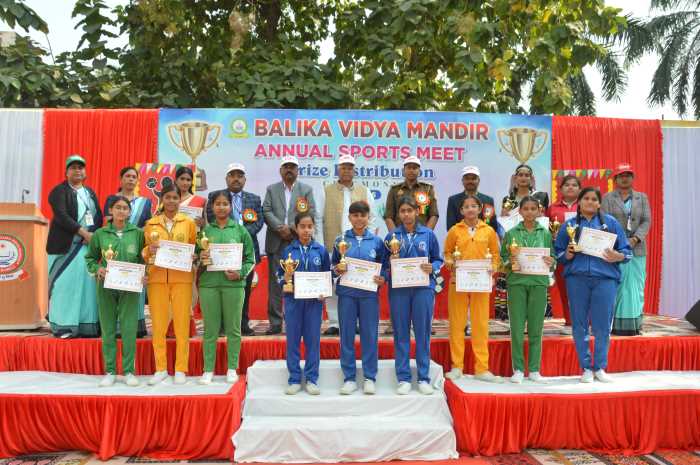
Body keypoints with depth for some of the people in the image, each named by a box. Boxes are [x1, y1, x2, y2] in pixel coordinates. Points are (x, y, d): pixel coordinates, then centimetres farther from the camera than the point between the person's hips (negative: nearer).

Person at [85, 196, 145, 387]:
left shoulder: (137, 233, 3)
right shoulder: (100, 234, 5)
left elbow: (144, 258, 6)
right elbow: (90, 258, 12)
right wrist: (97, 269, -7)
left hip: (130, 287, -1)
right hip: (106, 286, 1)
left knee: (129, 329, -1)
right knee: (108, 329, 6)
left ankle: (129, 371, 10)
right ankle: (110, 371, 16)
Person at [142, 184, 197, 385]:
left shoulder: (188, 222, 5)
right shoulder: (151, 224, 9)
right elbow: (144, 251, 13)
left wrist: (191, 256, -11)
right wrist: (149, 250, -9)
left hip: (181, 278, -1)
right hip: (157, 278, 2)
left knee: (182, 324, 2)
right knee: (158, 324, 5)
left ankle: (181, 369, 11)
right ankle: (161, 369, 17)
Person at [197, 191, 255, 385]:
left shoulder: (240, 230, 4)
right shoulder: (205, 229, 7)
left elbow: (250, 258, 4)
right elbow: (197, 255, 12)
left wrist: (240, 273, -11)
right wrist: (200, 257, -10)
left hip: (233, 283, -1)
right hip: (208, 283, 1)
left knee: (233, 328, 6)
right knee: (210, 329, 6)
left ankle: (232, 369, 17)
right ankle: (208, 370, 16)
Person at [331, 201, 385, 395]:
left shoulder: (376, 241, 4)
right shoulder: (341, 240, 4)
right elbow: (333, 264, 9)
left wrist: (382, 279, -9)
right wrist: (337, 269, -11)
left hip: (369, 293, 0)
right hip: (346, 293, 0)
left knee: (370, 335, 4)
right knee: (346, 335, 5)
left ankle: (369, 377, 17)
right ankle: (349, 378, 16)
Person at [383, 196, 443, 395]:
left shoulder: (428, 234, 5)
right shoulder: (392, 235, 5)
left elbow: (438, 259, 10)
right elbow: (385, 263, 8)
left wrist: (432, 268, -9)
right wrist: (389, 271, -11)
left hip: (423, 288, 0)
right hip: (398, 289, 0)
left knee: (423, 333, 5)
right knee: (401, 334, 5)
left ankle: (423, 378, 16)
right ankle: (403, 378, 14)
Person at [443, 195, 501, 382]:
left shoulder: (489, 231, 5)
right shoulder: (454, 230, 3)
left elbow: (495, 254, 10)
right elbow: (447, 253, 10)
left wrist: (493, 267, -8)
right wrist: (450, 262, -10)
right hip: (458, 281, 0)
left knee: (481, 324, 4)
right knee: (456, 324, 4)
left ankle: (481, 368, 13)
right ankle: (457, 366, 14)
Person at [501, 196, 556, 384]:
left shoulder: (545, 233, 8)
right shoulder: (511, 233, 5)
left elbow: (553, 259, 10)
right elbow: (502, 258, 7)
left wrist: (551, 262, -11)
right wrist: (510, 263, -13)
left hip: (539, 282, 1)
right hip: (516, 282, -1)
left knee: (536, 327, 4)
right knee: (516, 327, 0)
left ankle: (534, 369, 16)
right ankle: (518, 369, 11)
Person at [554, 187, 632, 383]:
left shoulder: (610, 222, 11)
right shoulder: (569, 224, 11)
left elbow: (626, 251, 8)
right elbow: (557, 252, 11)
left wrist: (617, 257, -12)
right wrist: (567, 255, -9)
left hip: (605, 278, 0)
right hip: (577, 278, 1)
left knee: (602, 326, 1)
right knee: (579, 325, 4)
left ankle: (600, 367, 19)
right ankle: (586, 368, 17)